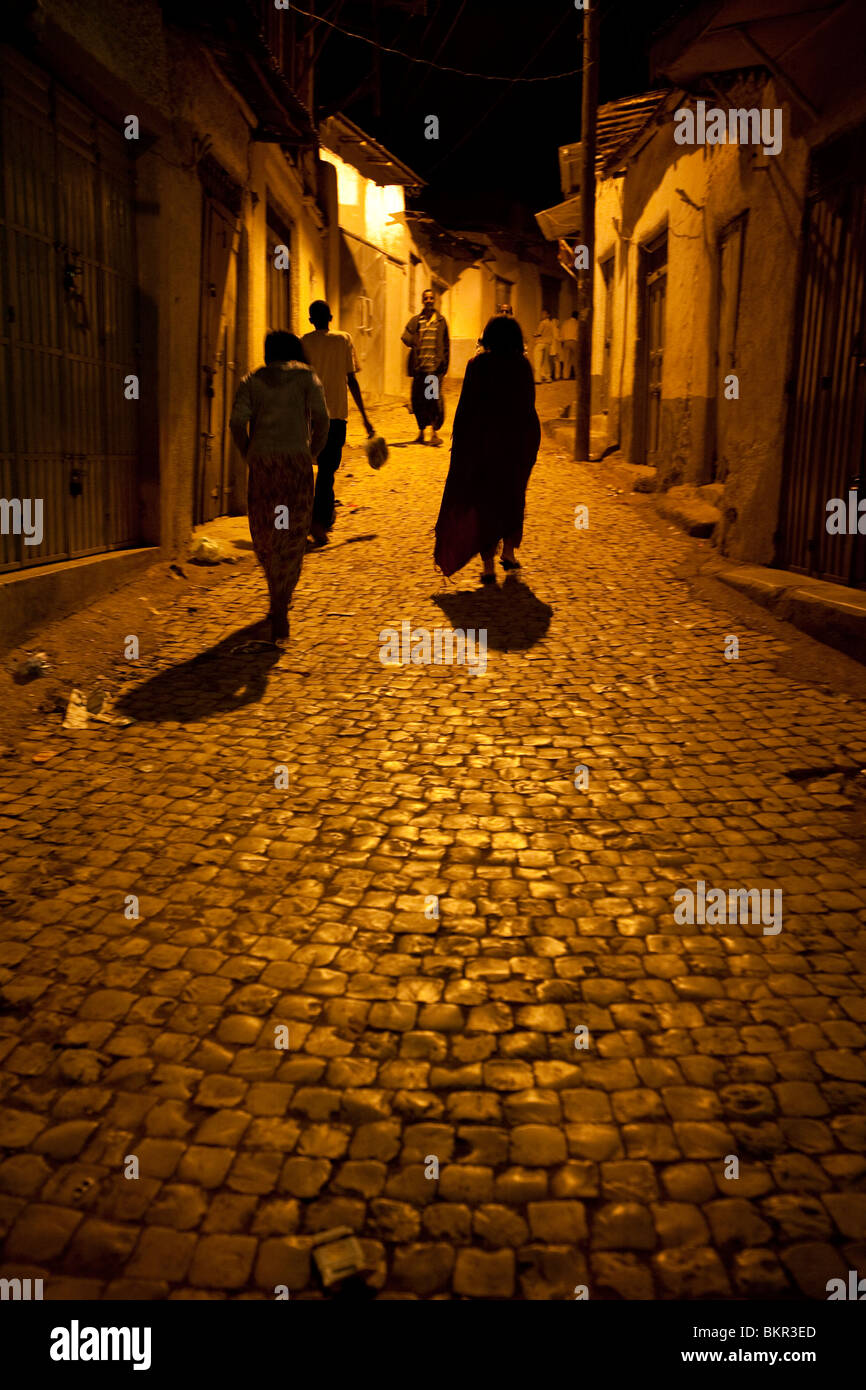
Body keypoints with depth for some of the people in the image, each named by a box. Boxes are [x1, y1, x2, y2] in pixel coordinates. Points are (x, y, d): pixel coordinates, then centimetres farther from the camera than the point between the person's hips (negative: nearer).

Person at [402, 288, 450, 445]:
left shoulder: (441, 321, 10)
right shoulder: (416, 320, 11)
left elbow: (446, 345, 10)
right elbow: (406, 336, -3)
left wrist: (444, 363, 3)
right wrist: (414, 343, -23)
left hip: (435, 367, -2)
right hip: (419, 366, 2)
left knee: (435, 399, -10)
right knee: (418, 398, 4)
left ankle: (435, 432, -3)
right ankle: (421, 431, 19)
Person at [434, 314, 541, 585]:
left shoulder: (478, 365, -10)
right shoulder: (523, 365, -3)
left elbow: (466, 408, -10)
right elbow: (528, 403, 3)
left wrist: (459, 443, -3)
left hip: (485, 439, -2)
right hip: (520, 439, 3)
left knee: (484, 502, 5)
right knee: (512, 496, 23)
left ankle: (488, 567, 2)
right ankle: (509, 553, 27)